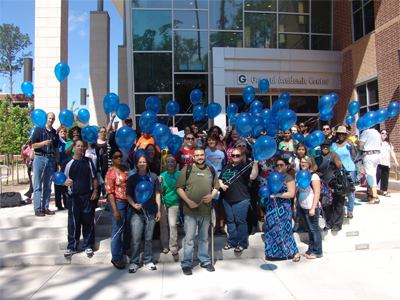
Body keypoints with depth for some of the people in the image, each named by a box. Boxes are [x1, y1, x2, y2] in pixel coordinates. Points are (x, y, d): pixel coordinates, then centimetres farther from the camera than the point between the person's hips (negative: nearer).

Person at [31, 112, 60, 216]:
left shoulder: (55, 132, 14)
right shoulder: (39, 129, 1)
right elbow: (33, 145, -4)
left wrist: (58, 162, 13)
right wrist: (44, 143, -21)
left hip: (51, 159, 4)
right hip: (40, 158, -4)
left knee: (48, 185, 7)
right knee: (38, 185, -2)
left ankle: (45, 208, 14)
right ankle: (37, 209, 3)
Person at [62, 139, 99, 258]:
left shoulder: (88, 161, 8)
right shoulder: (67, 162, 2)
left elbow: (94, 177, 12)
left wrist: (95, 191, 1)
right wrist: (65, 183, -20)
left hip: (88, 196, 2)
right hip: (73, 197, -1)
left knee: (88, 222, 7)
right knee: (73, 223, 4)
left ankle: (88, 246, 19)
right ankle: (71, 247, 19)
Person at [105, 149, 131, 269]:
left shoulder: (125, 168, 7)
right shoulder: (111, 172, -11)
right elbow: (109, 192, -15)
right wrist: (115, 210, -20)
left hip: (128, 201, 6)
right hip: (117, 202, -6)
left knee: (128, 227, 15)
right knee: (118, 229, -2)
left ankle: (126, 248, 37)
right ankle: (116, 258, 10)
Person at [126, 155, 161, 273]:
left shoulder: (153, 177, 4)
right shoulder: (132, 178, 4)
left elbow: (157, 194, 7)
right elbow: (129, 195, 7)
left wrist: (158, 210, 5)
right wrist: (134, 205, -12)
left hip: (151, 211, 1)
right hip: (137, 212, -1)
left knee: (149, 238, 9)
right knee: (135, 238, -5)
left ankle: (148, 260, 24)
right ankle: (133, 262, 11)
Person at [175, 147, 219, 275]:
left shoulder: (211, 171, 8)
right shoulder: (187, 169, -2)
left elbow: (216, 187, 15)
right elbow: (179, 188, -4)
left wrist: (211, 196, -6)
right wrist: (188, 201, -15)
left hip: (206, 211, 3)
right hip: (190, 211, -3)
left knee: (204, 237, 16)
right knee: (189, 239, 3)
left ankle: (205, 260, 31)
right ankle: (186, 263, 17)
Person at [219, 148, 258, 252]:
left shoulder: (245, 167, -3)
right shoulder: (226, 167, 15)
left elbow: (253, 176, -20)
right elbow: (220, 179, 21)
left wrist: (255, 163, -29)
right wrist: (221, 185, 0)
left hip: (241, 199, -6)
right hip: (227, 199, 6)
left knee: (240, 221, 0)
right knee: (230, 221, 14)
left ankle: (242, 244, 13)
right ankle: (231, 242, 25)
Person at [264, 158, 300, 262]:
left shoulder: (288, 178, -3)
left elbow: (291, 194, -11)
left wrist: (276, 195, -17)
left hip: (283, 208, -6)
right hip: (271, 208, 6)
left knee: (284, 229, -3)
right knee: (272, 229, 7)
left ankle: (295, 252, 9)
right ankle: (273, 251, 18)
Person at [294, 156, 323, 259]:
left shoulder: (313, 176, -9)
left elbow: (317, 192, -15)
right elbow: (298, 191, 19)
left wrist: (313, 208, -19)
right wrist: (294, 203, 10)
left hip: (311, 208, -7)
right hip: (303, 208, 7)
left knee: (314, 229, 0)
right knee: (309, 229, 14)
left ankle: (317, 252, 10)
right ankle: (311, 250, 22)